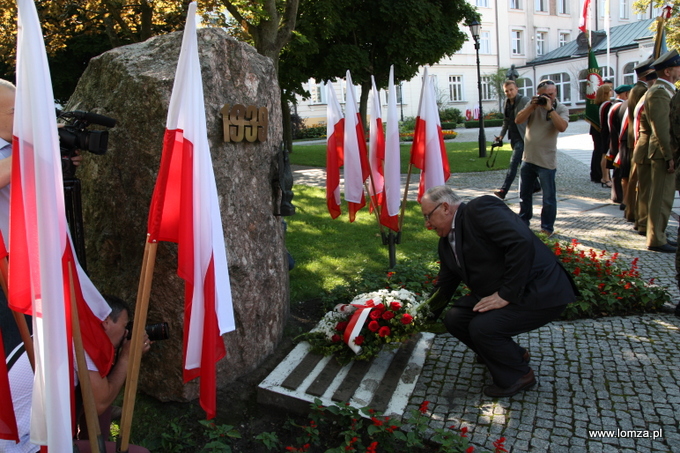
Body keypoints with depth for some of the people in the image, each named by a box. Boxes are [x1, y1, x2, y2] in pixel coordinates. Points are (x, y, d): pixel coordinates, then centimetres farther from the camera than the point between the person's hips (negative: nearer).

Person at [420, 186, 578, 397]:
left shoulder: (480, 209, -17)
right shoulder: (447, 241, 10)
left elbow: (522, 241, -29)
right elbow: (444, 287, 19)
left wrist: (506, 294, -25)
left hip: (540, 292, -9)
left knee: (482, 327, -24)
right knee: (454, 319, -2)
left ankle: (517, 376, 5)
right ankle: (513, 354, 19)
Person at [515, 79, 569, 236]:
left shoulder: (561, 109, -6)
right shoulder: (533, 105, 4)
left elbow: (562, 127, -24)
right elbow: (518, 120, -8)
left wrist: (550, 108, -25)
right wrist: (532, 106, -19)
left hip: (546, 161, -4)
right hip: (528, 158, 5)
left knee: (549, 197, 0)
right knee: (524, 194, 17)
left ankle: (547, 228, 12)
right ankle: (523, 222, 33)